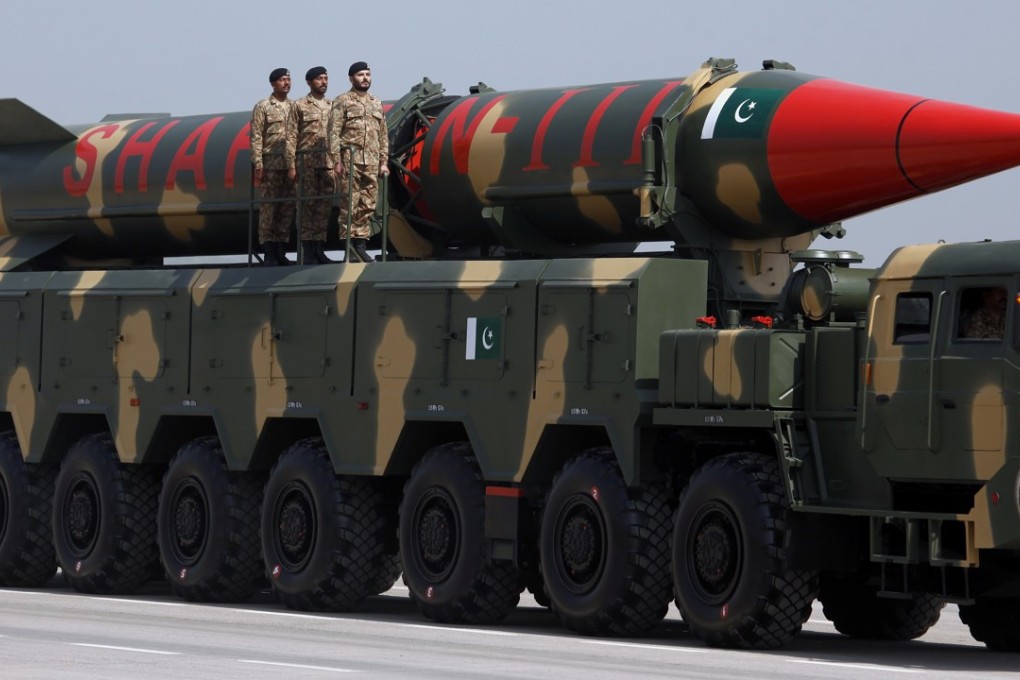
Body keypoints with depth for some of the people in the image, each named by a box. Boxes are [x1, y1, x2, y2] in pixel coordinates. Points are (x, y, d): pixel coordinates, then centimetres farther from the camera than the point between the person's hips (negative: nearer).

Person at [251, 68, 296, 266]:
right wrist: (258, 164, -12)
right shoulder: (263, 107, 1)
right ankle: (269, 252, -3)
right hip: (270, 164, -5)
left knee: (287, 207, 4)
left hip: (290, 164, 5)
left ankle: (281, 251, 9)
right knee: (268, 207, -4)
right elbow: (256, 137, -4)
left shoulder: (294, 107, 14)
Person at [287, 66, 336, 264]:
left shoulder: (332, 107, 15)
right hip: (307, 163, -4)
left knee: (325, 206, 3)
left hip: (329, 164, 4)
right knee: (308, 205, -3)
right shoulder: (300, 106, 3)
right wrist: (291, 166, -8)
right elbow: (291, 137, -1)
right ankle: (308, 251, -1)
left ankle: (320, 249, 8)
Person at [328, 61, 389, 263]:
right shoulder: (342, 102, 1)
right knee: (350, 204, -6)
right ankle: (348, 244, -5)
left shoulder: (376, 104, 18)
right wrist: (336, 161, -13)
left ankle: (360, 243, 8)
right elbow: (334, 133, -5)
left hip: (372, 163, 5)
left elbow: (383, 136, 19)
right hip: (350, 161, -5)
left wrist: (384, 162, 11)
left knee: (368, 206, 4)